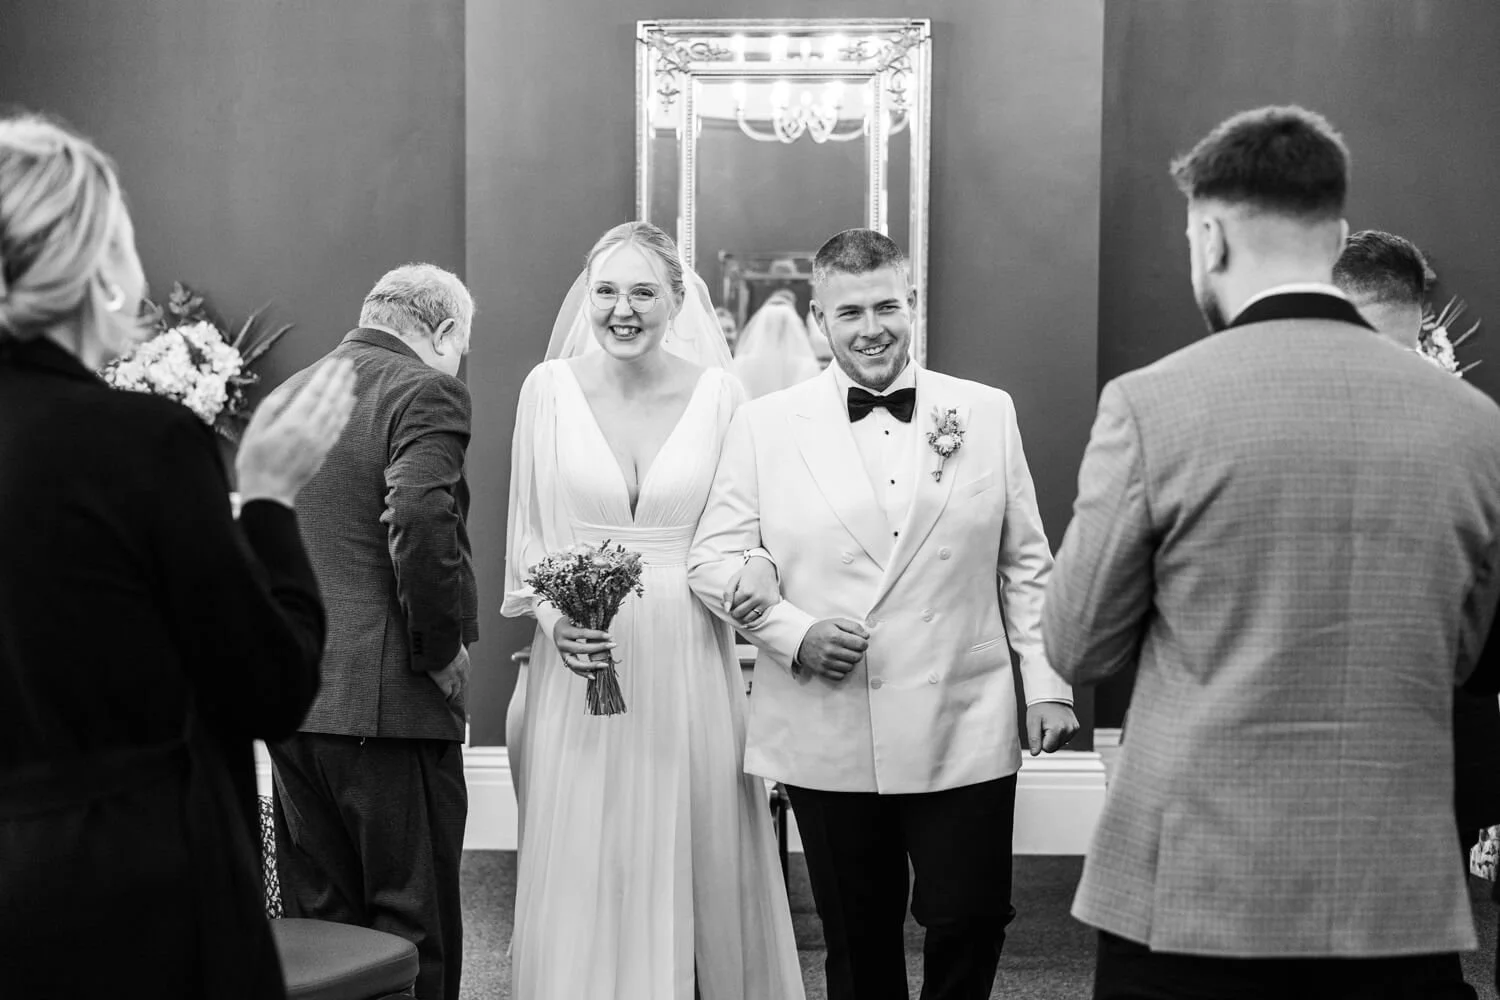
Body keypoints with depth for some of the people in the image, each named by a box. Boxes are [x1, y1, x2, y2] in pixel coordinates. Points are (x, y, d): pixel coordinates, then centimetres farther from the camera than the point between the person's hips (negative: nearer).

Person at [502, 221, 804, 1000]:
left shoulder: (716, 392, -1)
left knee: (698, 858, 7)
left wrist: (762, 569, -16)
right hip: (582, 655, 0)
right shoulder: (550, 388, 0)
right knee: (584, 869, 4)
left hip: (689, 667, 0)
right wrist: (554, 618, -10)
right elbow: (527, 534, 6)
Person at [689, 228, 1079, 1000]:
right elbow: (714, 558, 3)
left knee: (971, 924, 0)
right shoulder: (765, 425, 2)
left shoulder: (987, 413, 6)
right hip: (828, 741, 0)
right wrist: (793, 632, -12)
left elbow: (1025, 563, 9)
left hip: (966, 735, 0)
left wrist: (1048, 683, 3)